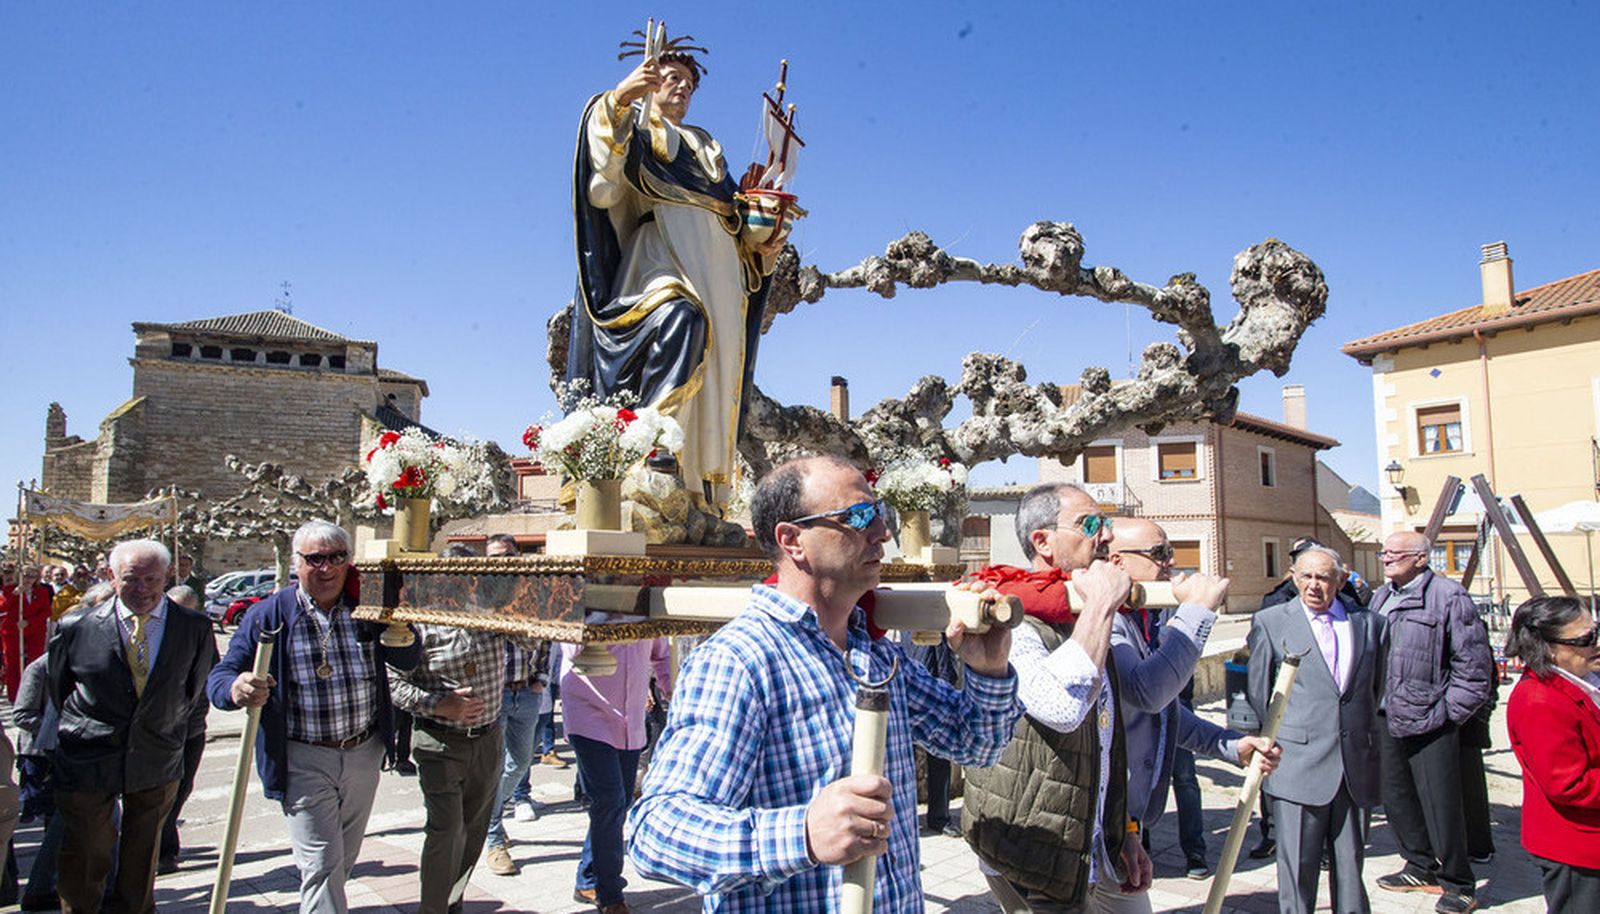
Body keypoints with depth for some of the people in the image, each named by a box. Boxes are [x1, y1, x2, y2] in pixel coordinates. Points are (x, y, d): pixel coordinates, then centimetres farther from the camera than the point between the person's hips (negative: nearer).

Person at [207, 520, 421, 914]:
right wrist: (237, 690, -32)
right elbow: (219, 677, -8)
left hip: (364, 753, 4)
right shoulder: (269, 615, -6)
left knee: (345, 859, 19)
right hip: (304, 760, -3)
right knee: (321, 863, -7)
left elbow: (409, 660, -6)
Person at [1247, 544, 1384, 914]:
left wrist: (1371, 738, 13)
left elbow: (1378, 688, 17)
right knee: (1298, 865, 2)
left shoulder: (1369, 623, 10)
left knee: (1351, 860, 12)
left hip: (1356, 767, 3)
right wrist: (1268, 747, 5)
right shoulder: (1270, 622, 1)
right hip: (1298, 765, -3)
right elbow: (1257, 693, 5)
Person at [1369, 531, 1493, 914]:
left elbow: (1474, 664, -12)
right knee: (1396, 798, 16)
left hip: (1429, 723, -8)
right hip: (1386, 719, 8)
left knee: (1440, 804, 0)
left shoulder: (1449, 596, -11)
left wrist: (1449, 712, -11)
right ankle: (1422, 868, 32)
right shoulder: (1381, 596, 13)